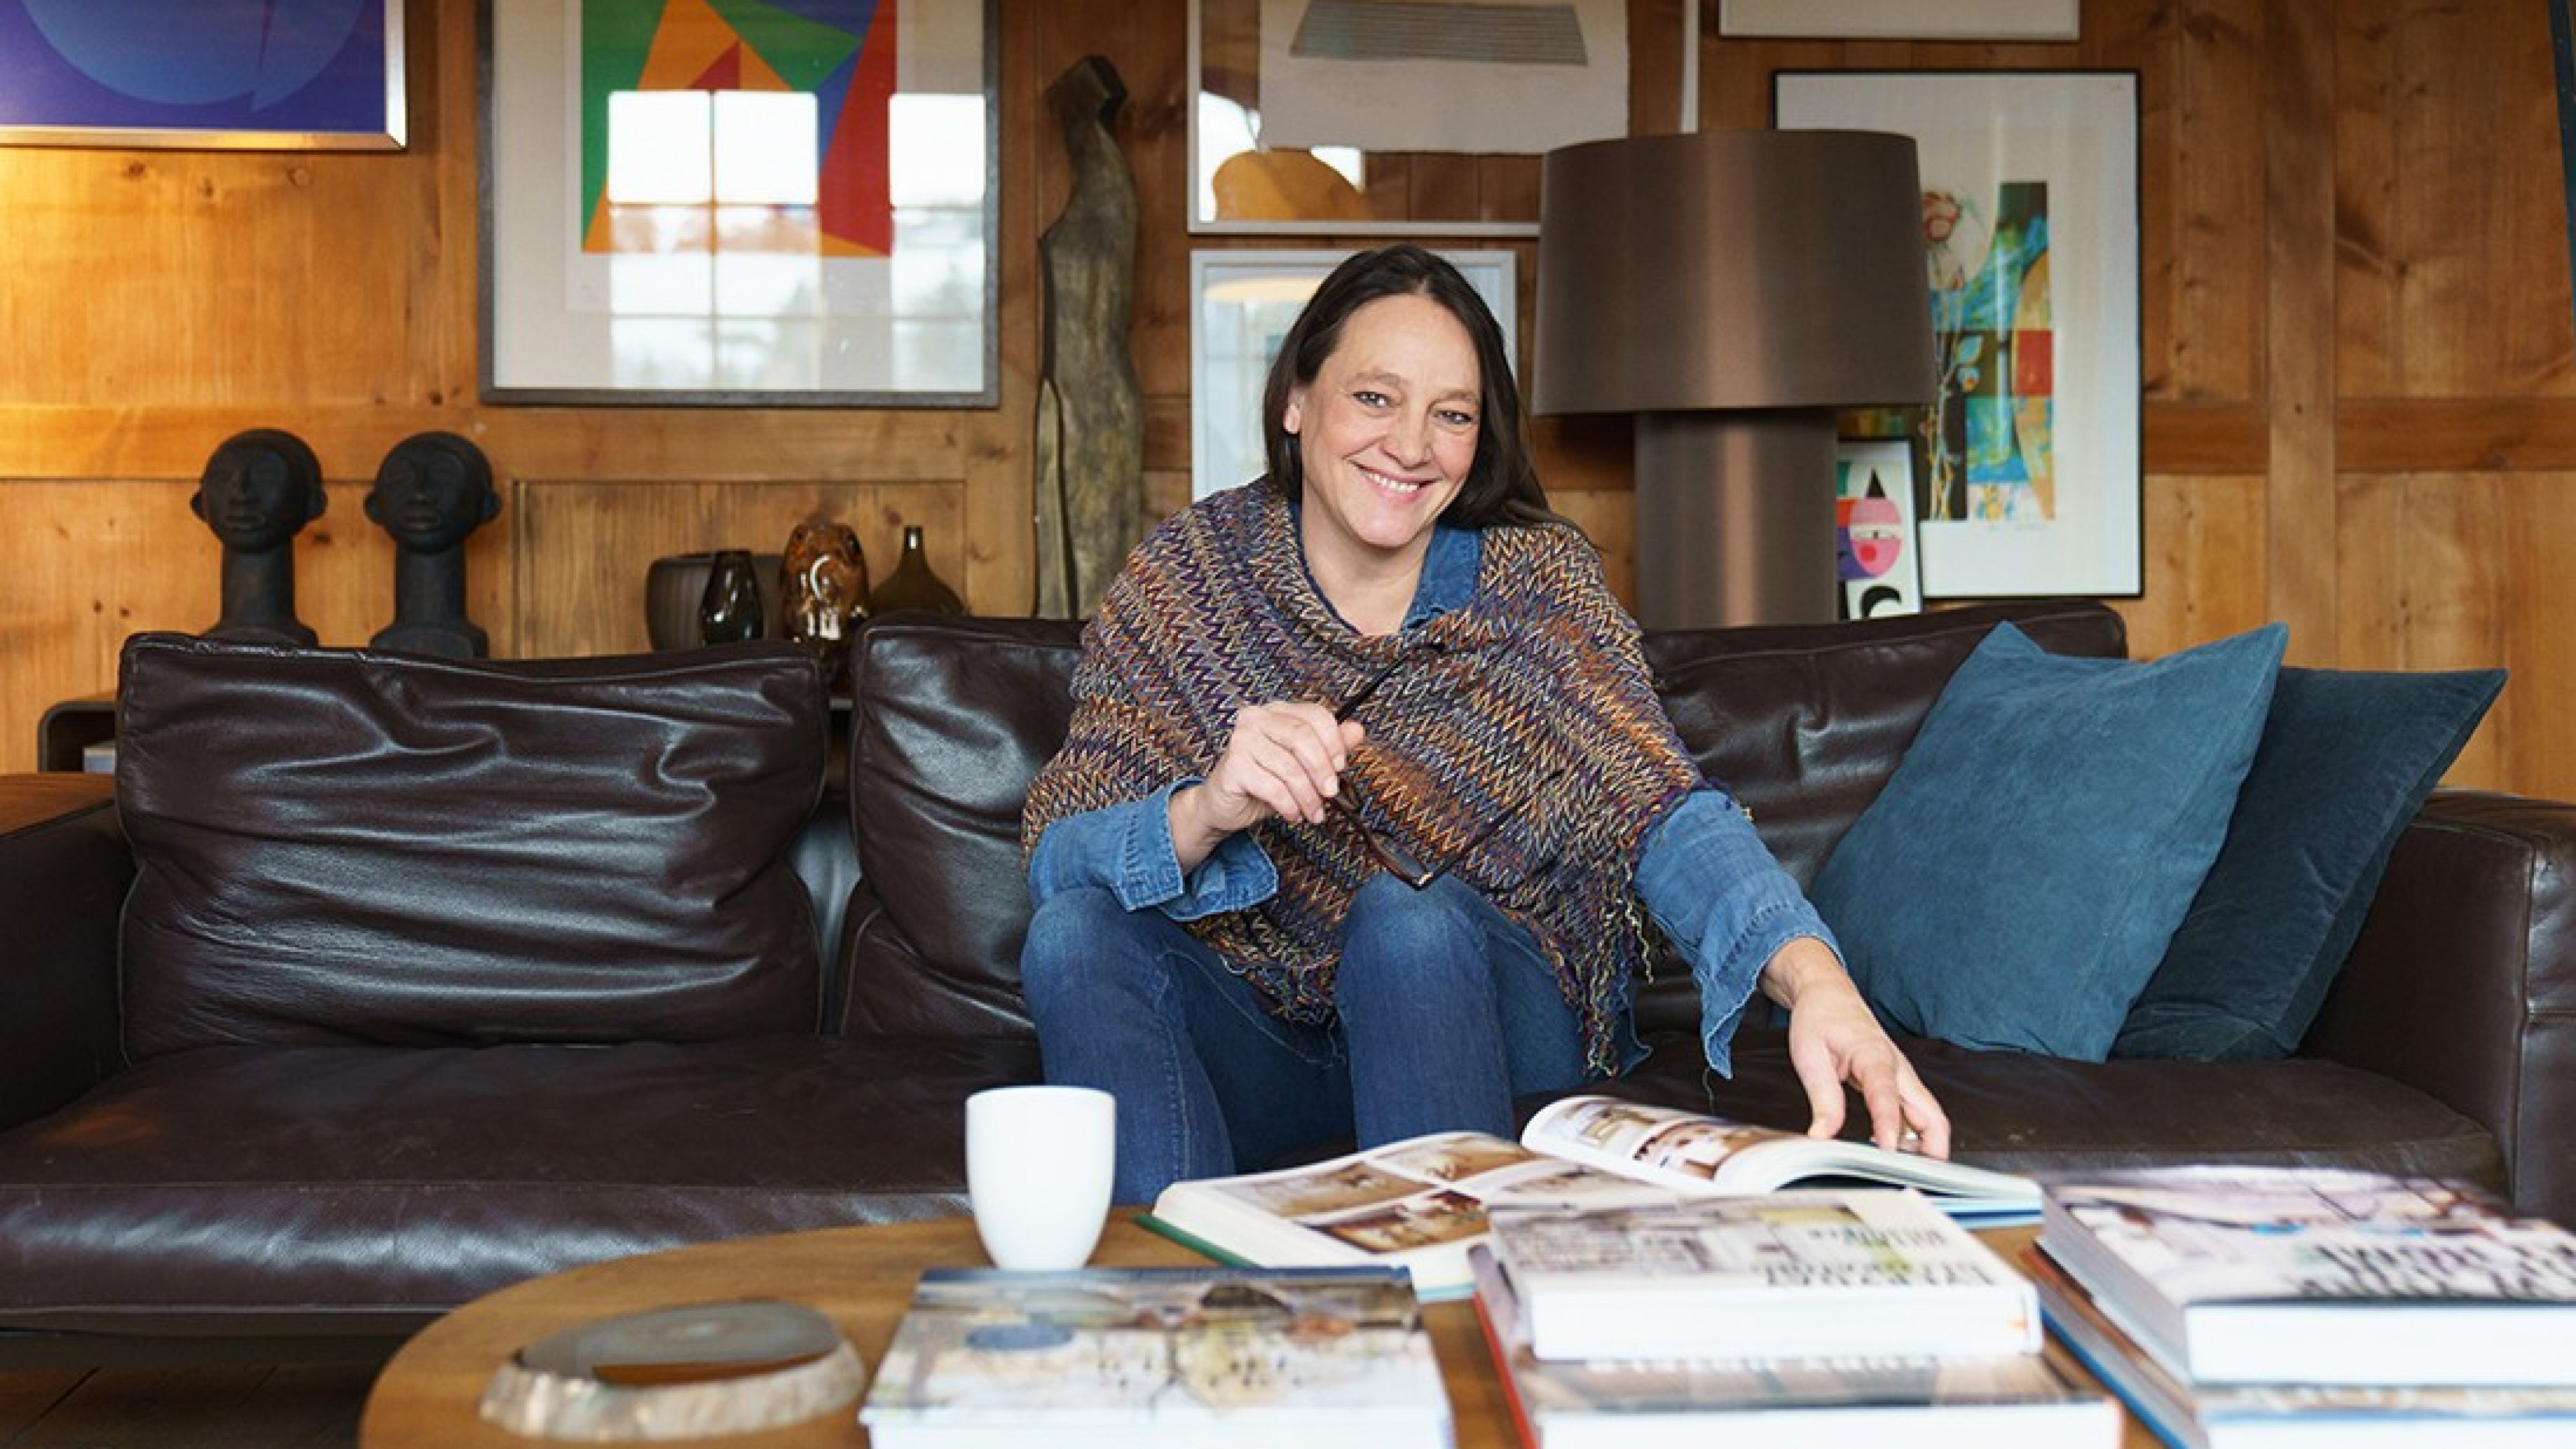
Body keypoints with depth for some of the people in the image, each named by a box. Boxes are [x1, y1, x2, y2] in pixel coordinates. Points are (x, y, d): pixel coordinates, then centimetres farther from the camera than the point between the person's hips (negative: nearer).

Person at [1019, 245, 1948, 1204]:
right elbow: (1054, 862, -13)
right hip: (1261, 1036, 1)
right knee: (1074, 933, -24)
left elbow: (1664, 813, -21)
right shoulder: (1189, 575, -6)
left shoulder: (1531, 578, -6)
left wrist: (1813, 978, -41)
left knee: (1409, 915, -30)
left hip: (1490, 1026, -1)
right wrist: (1205, 811, -35)